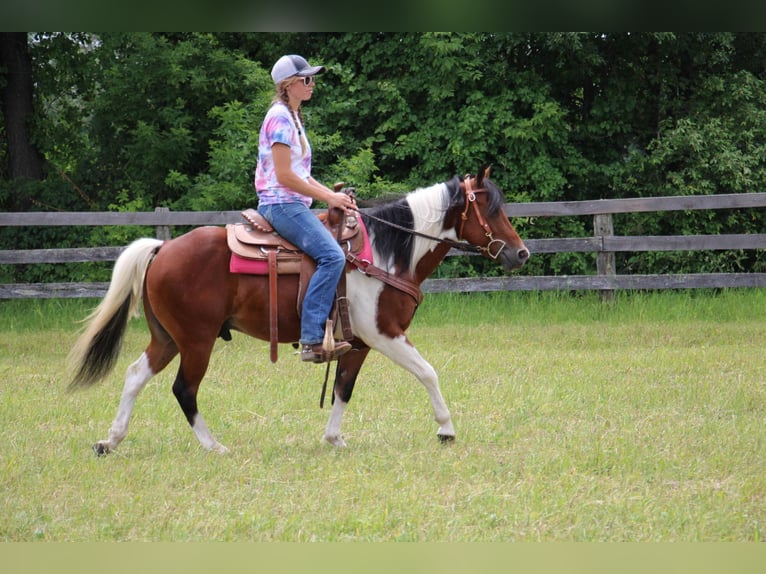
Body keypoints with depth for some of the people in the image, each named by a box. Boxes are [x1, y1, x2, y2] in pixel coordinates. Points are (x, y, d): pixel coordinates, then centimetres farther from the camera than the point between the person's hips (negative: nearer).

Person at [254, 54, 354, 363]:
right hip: (281, 204, -11)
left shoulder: (293, 117, 19)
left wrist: (333, 194, 9)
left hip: (293, 205, 11)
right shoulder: (280, 118, -11)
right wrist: (328, 197, -12)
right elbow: (284, 176, -18)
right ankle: (312, 339, -30)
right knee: (332, 256, -25)